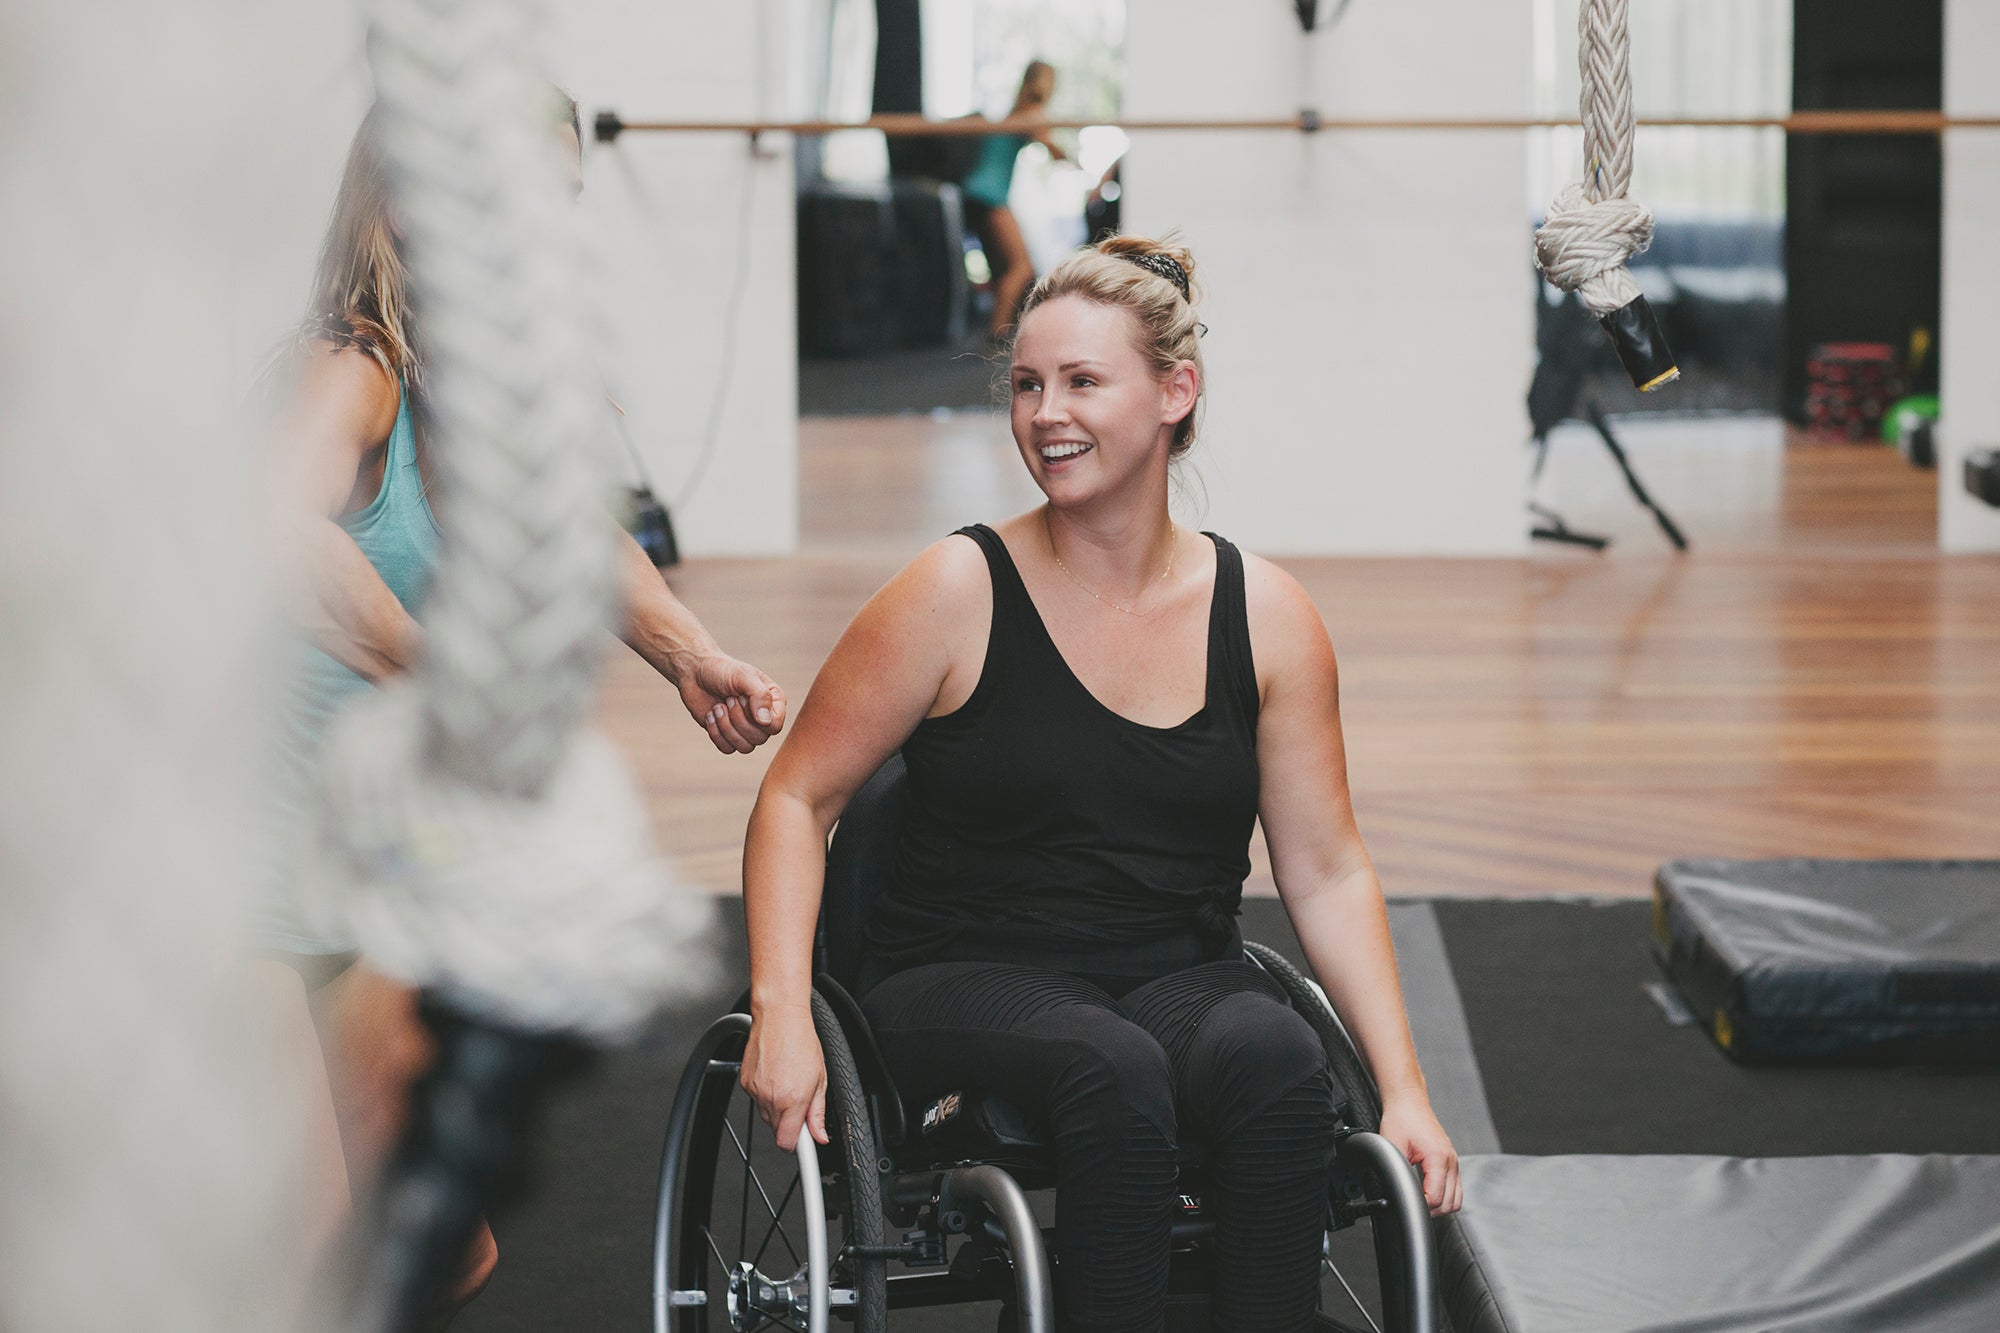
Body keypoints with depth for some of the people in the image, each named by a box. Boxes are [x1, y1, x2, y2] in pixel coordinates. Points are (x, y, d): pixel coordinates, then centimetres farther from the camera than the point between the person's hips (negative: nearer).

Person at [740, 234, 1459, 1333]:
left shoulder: (1265, 615, 3)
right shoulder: (959, 594, -5)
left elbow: (1327, 872, 6)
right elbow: (797, 801, 0)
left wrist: (1404, 1091, -3)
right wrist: (781, 1014, -14)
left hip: (1184, 977, 3)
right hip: (967, 980, -2)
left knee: (1278, 1063, -31)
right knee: (1114, 1073, -34)